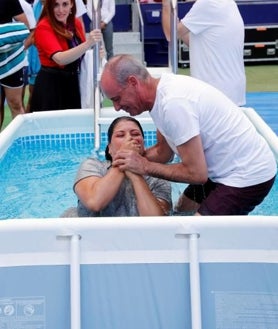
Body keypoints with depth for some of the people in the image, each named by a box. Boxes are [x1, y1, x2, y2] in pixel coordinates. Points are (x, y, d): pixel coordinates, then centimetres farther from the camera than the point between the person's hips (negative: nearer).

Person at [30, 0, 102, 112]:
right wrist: (88, 43, -40)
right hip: (50, 84, -6)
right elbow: (60, 59, -28)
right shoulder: (44, 27, -15)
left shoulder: (76, 23, 4)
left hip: (73, 81, 6)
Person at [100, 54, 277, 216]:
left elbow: (196, 173, -24)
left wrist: (145, 167, -15)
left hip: (247, 175, -10)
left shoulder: (173, 103, -28)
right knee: (183, 211, 22)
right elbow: (163, 152, 11)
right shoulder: (164, 90, 1)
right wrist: (131, 156, -5)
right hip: (230, 167, 10)